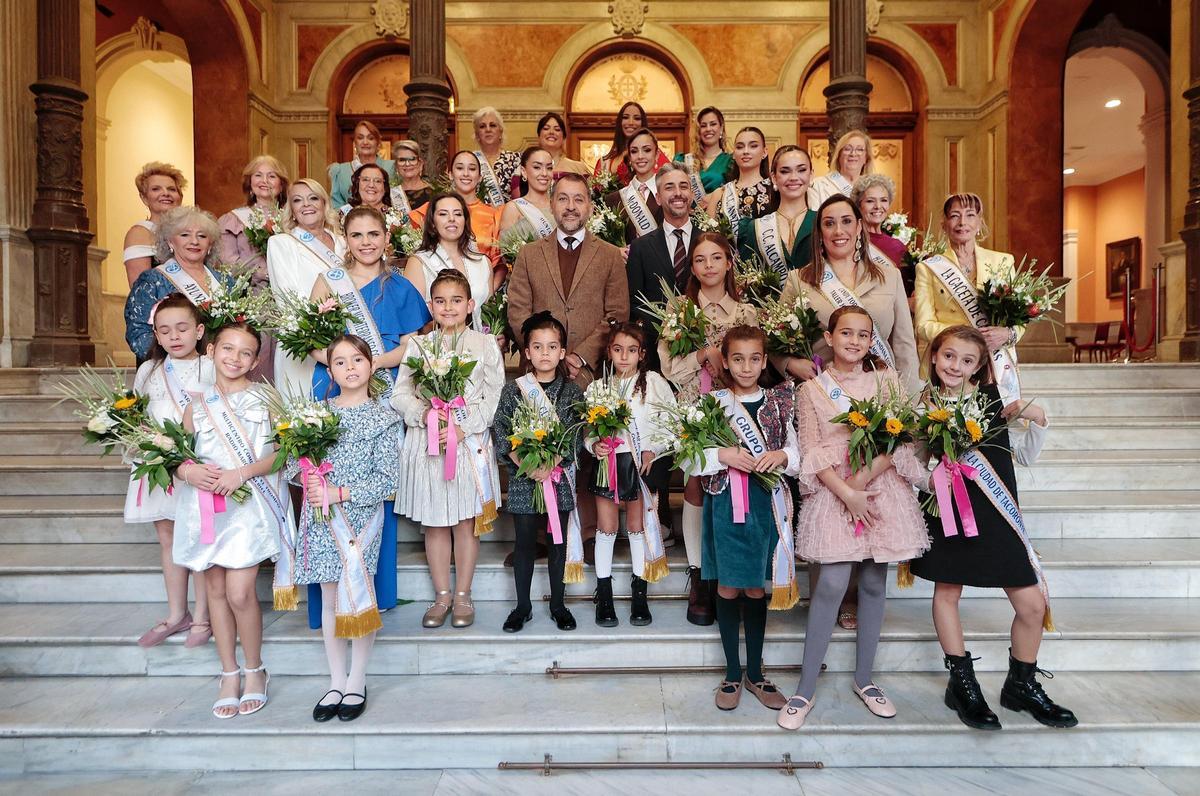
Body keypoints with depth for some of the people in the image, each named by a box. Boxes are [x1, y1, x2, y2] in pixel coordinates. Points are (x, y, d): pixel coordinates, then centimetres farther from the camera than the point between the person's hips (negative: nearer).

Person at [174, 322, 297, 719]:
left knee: (240, 592, -8)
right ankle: (229, 673, 24)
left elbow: (282, 452, -7)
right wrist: (187, 470, -10)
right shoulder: (197, 406, 10)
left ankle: (254, 671, 14)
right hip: (205, 506, 4)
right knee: (216, 589, 10)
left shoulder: (264, 400, -1)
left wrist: (242, 473, -17)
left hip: (249, 505, -4)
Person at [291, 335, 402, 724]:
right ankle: (336, 682, 22)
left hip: (361, 516, -3)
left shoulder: (384, 417, -4)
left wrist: (338, 493, -15)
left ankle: (357, 682, 18)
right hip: (322, 516, 3)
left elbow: (386, 480, -9)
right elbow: (295, 458, 9)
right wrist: (310, 479, -12)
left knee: (356, 594, 0)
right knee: (329, 597, 9)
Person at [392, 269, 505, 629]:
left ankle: (463, 595, 20)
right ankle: (442, 596, 23)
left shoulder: (485, 344, 3)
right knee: (434, 524, 9)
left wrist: (465, 426, -15)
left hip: (471, 443, -2)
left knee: (467, 522, 6)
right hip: (426, 443, 2)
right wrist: (423, 412, -15)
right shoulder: (417, 345, 9)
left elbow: (494, 396, -4)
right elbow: (400, 393, 4)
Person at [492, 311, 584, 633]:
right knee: (525, 541, 7)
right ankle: (523, 606, 22)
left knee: (559, 540, 9)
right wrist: (525, 464, -16)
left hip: (560, 477, 1)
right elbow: (500, 432, -5)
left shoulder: (572, 392, 1)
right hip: (522, 477, 0)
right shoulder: (513, 390, 1)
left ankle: (558, 604, 24)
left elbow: (575, 436, -6)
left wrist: (550, 465, -18)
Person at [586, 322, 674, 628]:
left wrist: (654, 450, -11)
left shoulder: (654, 382, -2)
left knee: (638, 526, 8)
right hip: (608, 462, 2)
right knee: (606, 527, 7)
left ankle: (639, 595, 21)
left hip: (641, 463, -2)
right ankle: (604, 597, 18)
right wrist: (593, 444, -13)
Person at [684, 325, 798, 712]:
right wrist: (724, 455, -17)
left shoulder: (779, 404, 6)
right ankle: (732, 673, 22)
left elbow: (798, 456, 9)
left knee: (756, 588, 11)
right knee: (729, 587, 6)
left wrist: (781, 455, -12)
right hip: (726, 503, -2)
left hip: (766, 504, 2)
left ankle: (755, 672, 27)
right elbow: (688, 460, -3)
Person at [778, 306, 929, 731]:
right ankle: (805, 689, -1)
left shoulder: (887, 378, 8)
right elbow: (813, 453, -2)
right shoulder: (812, 389, 4)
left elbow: (902, 439, -1)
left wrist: (864, 476, -13)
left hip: (883, 489, 2)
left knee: (873, 583, 7)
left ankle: (864, 678, 23)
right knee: (832, 584, -10)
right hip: (834, 493, -2)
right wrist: (847, 494, -13)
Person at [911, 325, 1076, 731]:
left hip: (996, 514, 2)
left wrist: (1036, 420, -5)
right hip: (948, 513, -1)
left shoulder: (995, 400, 0)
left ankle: (1021, 685, 27)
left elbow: (1027, 455, 10)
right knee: (947, 593, 10)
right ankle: (963, 685, 29)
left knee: (1033, 605, 3)